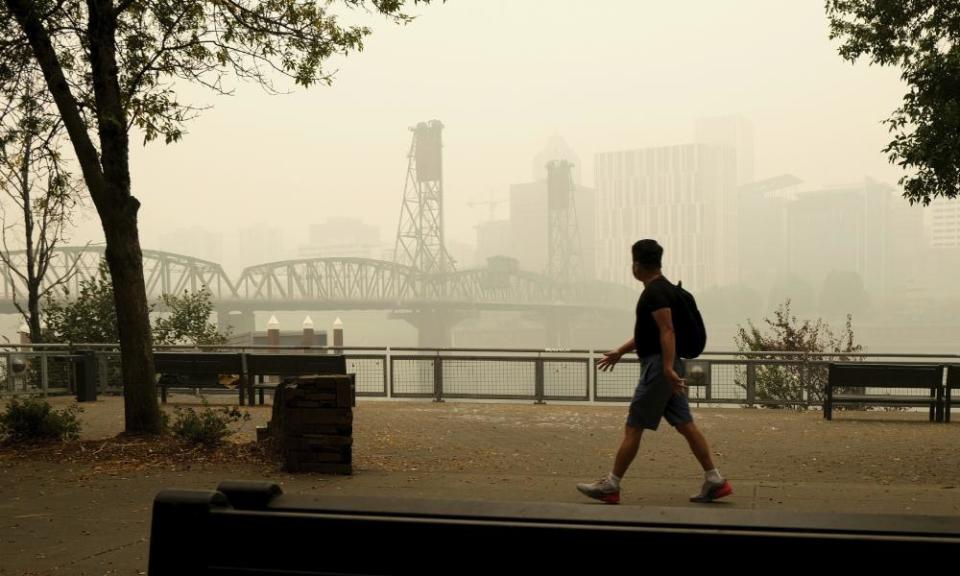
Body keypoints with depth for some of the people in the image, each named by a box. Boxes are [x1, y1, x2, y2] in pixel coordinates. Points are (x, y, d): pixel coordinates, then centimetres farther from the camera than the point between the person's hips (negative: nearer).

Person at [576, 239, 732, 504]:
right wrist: (620, 352, 31)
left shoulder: (655, 292, -15)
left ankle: (610, 486, 4)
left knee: (633, 428, -3)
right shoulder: (662, 288, 18)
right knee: (685, 425, 9)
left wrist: (668, 368, -30)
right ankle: (715, 481, 9)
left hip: (658, 366, -10)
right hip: (667, 367, 10)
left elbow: (667, 331, -24)